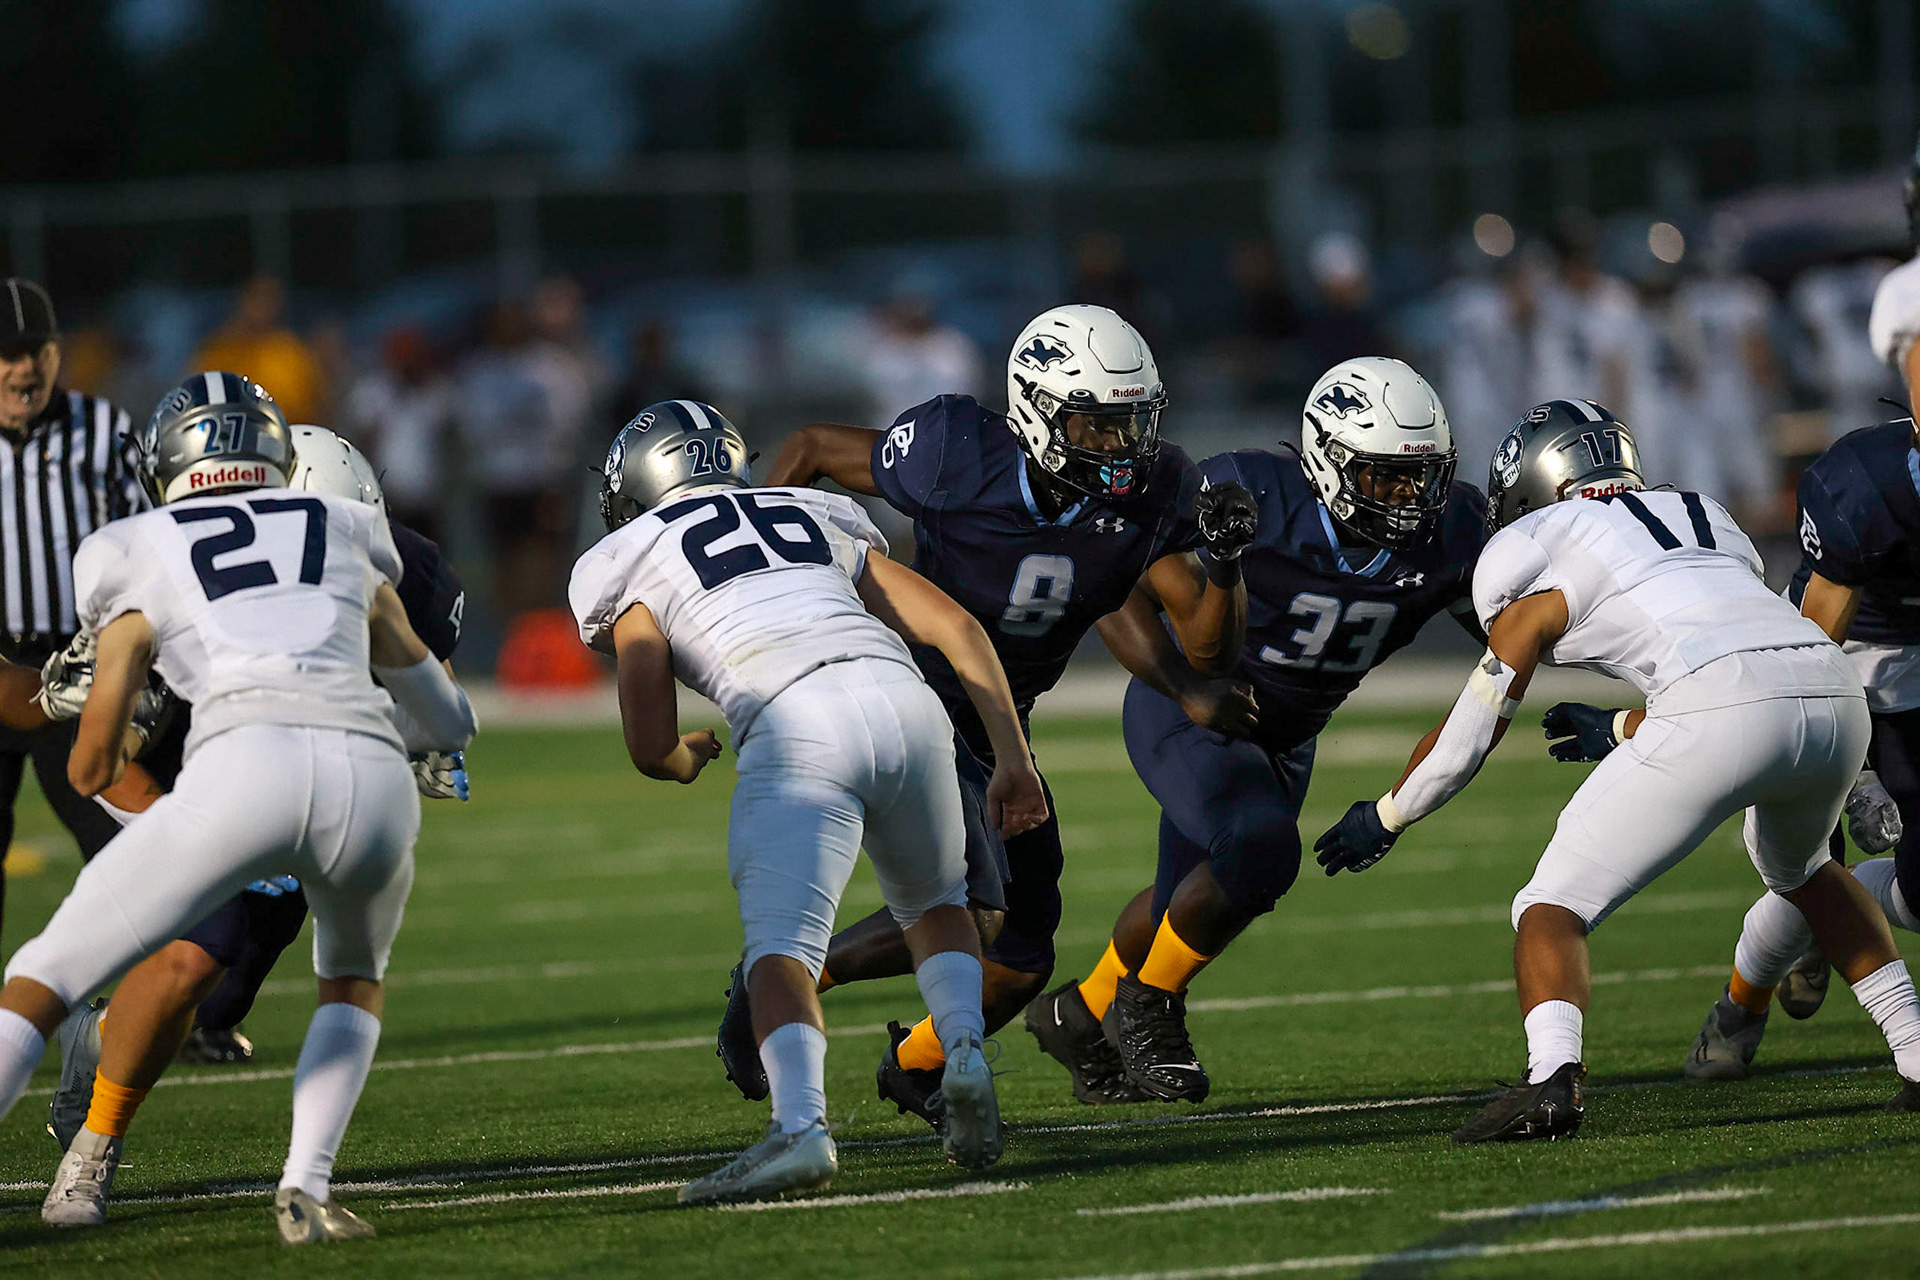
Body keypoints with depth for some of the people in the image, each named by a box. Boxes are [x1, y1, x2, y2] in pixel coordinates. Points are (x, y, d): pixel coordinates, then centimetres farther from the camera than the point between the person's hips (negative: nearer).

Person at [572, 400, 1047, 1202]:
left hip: (797, 729, -5)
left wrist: (686, 761, 35)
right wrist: (1014, 759, 21)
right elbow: (959, 630, 22)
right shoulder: (816, 519, 32)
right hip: (904, 704, 5)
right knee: (933, 905, 28)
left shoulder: (631, 569, 19)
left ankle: (801, 1127, -33)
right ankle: (964, 1054, 5)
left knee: (781, 947, -11)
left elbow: (652, 748, 12)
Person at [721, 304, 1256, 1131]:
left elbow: (1209, 648, -14)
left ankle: (915, 1065, 40)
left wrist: (1224, 563, -32)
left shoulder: (1146, 498, -13)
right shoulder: (957, 465, -26)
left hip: (997, 731, 6)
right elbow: (813, 449, -10)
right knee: (968, 917, -23)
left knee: (1020, 964, 10)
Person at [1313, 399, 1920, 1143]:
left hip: (1722, 712, -6)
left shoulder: (1539, 562, 18)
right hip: (1836, 694, 6)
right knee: (1797, 867, 37)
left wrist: (1382, 820, 38)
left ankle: (1552, 1077, -22)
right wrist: (1620, 733, 54)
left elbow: (1472, 728, 23)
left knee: (1553, 908, 4)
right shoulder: (1706, 521, 34)